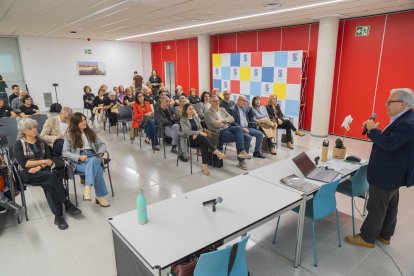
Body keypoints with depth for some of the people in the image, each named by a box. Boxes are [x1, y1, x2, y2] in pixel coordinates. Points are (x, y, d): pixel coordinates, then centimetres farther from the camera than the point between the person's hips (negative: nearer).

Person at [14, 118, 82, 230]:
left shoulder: (42, 142, 12)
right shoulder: (19, 144, 0)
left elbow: (50, 160, 4)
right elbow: (24, 164, -13)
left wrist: (39, 167, -14)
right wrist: (43, 161, -12)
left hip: (43, 171, 3)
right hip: (27, 174, -3)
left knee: (48, 184, -31)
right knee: (51, 177, -32)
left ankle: (58, 215, -34)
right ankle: (68, 204, -25)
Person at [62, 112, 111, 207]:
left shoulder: (90, 132, 16)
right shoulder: (69, 134, 5)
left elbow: (102, 144, 19)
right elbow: (65, 152, -1)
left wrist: (101, 151, -5)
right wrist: (79, 157, -17)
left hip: (93, 157, 3)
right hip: (78, 161, -3)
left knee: (93, 161, -38)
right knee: (96, 169, -35)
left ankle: (87, 189, -49)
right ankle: (100, 196, -35)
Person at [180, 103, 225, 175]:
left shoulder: (196, 118, 17)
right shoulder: (183, 120, 0)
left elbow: (201, 128, 10)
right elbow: (187, 131, -13)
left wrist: (196, 134, -12)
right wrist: (199, 133, -22)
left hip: (197, 138, 4)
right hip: (188, 139, -4)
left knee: (204, 143, -33)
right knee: (203, 137, -34)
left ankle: (204, 165, -38)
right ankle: (216, 152, -35)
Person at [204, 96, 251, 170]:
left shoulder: (222, 109, 18)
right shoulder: (208, 113, -1)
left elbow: (232, 119, 5)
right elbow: (216, 125, -14)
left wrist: (222, 120, -11)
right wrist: (227, 121, -2)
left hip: (229, 128, 6)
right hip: (220, 132, -6)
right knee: (243, 138, -26)